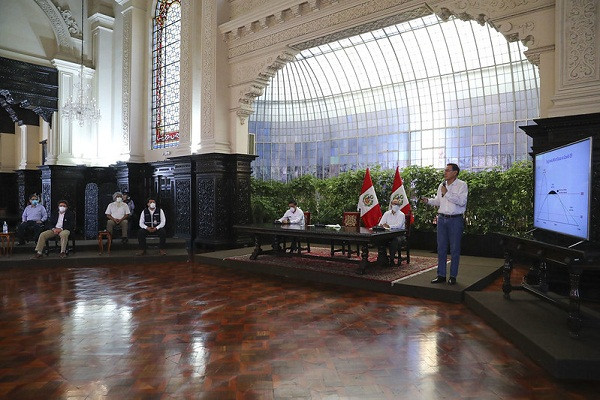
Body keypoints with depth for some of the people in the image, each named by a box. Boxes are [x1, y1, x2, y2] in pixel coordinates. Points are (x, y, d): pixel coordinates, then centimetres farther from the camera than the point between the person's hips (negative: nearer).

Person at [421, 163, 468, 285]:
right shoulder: (442, 185, 12)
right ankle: (441, 275, 16)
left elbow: (462, 201, -20)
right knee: (441, 248, 8)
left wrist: (447, 193, -19)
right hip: (442, 219, 5)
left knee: (454, 249, 3)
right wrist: (428, 201, 4)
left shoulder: (462, 185, -6)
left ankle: (453, 276, 13)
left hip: (455, 220, -5)